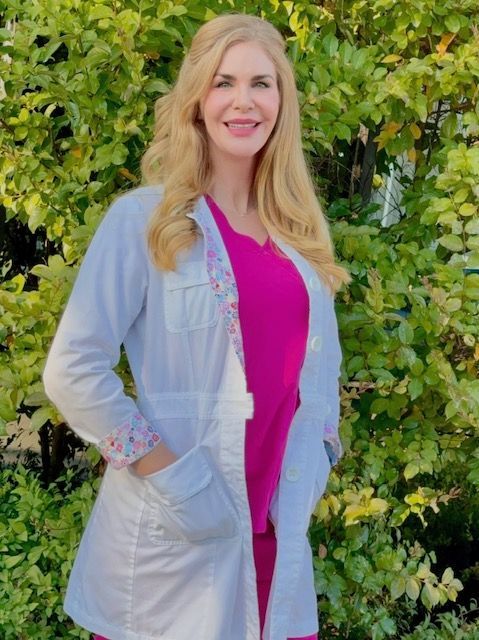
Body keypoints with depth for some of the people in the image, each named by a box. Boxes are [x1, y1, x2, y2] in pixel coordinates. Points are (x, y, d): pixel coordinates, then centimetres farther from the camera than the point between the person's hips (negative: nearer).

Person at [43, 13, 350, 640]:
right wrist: (170, 478, -16)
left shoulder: (298, 228, 8)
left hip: (280, 527, 5)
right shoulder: (145, 219, -9)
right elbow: (73, 371, -15)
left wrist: (315, 459, 3)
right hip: (171, 533, -5)